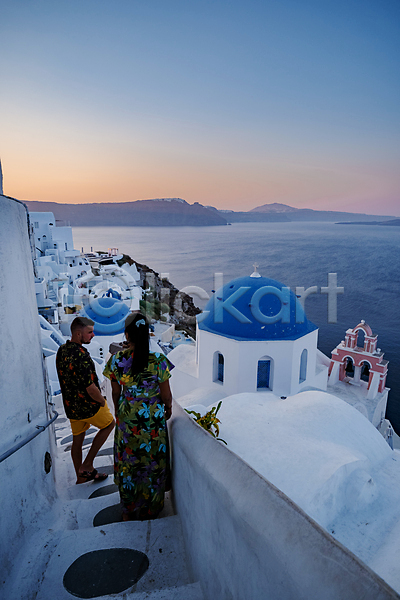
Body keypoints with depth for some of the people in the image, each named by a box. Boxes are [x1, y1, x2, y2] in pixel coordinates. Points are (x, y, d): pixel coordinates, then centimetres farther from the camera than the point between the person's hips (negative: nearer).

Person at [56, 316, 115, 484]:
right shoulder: (81, 355, -29)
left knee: (77, 440, 20)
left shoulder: (61, 351, 0)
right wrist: (102, 401, -10)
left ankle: (81, 477, 36)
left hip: (70, 406, 8)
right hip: (88, 405, -8)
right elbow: (90, 388, -28)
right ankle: (87, 464, 16)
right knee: (109, 424, 17)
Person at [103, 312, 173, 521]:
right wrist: (168, 408, 12)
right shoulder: (158, 360, -20)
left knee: (127, 464, 21)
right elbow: (166, 395, -10)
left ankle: (128, 510, 38)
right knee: (152, 463, 19)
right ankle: (149, 509, 37)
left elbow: (116, 393, 0)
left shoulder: (116, 360, -13)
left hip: (126, 419, 2)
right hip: (153, 420, -2)